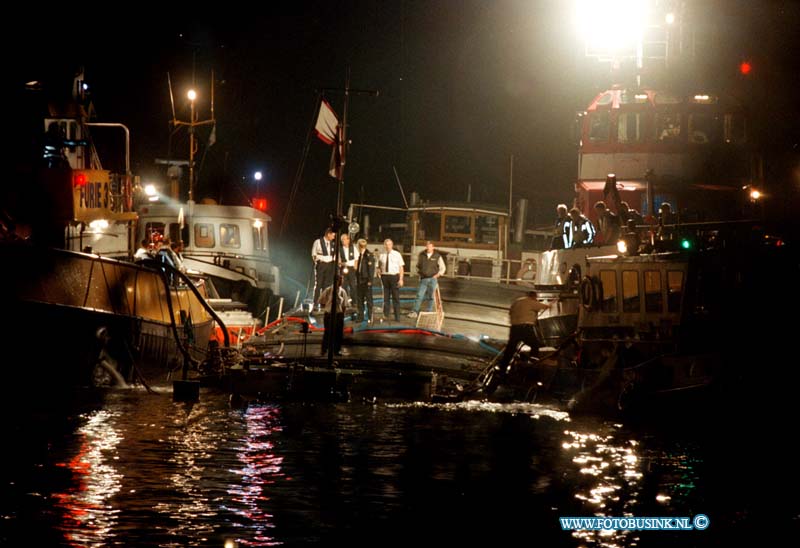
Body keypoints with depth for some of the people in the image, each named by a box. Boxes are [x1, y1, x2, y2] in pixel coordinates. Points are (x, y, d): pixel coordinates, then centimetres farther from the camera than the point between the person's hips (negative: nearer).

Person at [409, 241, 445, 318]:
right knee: (419, 295, -7)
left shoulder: (437, 256, 1)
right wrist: (419, 272, 9)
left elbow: (443, 268, 10)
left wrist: (438, 274, -2)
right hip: (423, 279, 1)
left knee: (431, 297, 2)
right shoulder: (421, 255, 6)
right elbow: (418, 265, 23)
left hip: (433, 279, -1)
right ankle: (415, 312, -8)